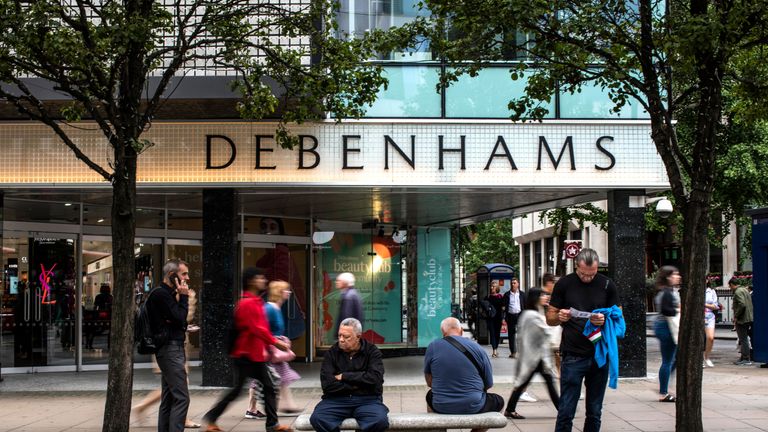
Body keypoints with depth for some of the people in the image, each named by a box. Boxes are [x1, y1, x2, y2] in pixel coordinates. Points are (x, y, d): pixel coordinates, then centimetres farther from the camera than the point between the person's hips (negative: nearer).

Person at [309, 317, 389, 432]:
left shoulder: (372, 351, 3)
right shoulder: (332, 353, 5)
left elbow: (375, 378, -12)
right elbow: (327, 384, -6)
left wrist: (344, 376, -8)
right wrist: (356, 384, -7)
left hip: (367, 400, -1)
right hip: (336, 399, 1)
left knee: (380, 421, -33)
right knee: (317, 419, -30)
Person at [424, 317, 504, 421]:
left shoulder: (433, 347, -5)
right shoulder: (477, 348, -6)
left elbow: (429, 382, 5)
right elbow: (489, 384, 1)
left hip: (441, 408, 2)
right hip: (473, 408, -2)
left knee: (430, 395, 36)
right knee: (499, 401, 27)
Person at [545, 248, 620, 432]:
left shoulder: (607, 285, 5)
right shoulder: (564, 284, 2)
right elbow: (550, 318, 6)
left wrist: (605, 320, -15)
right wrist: (560, 317, -18)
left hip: (600, 356, 2)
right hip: (573, 356, -2)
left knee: (595, 413, 9)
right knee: (566, 412, -3)